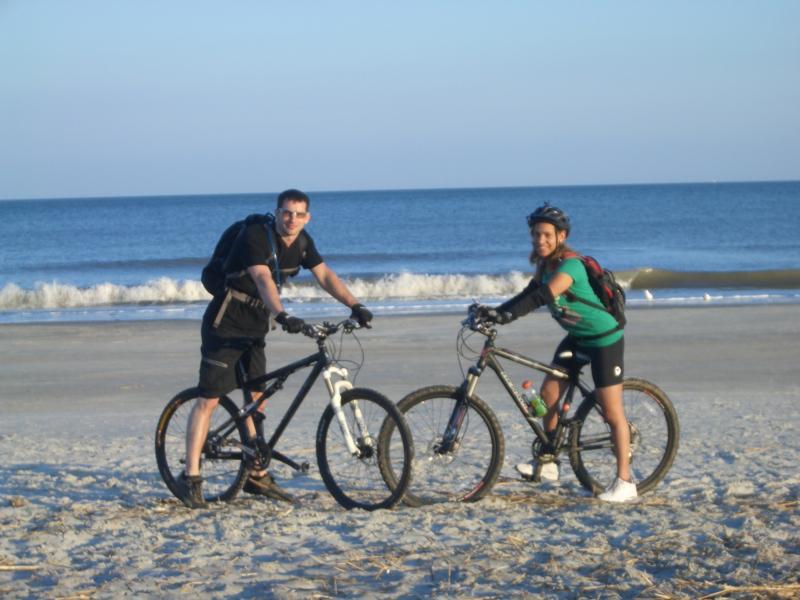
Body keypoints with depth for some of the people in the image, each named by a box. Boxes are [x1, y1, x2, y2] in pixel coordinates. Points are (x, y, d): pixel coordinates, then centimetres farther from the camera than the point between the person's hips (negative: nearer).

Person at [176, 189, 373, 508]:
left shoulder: (301, 242, 2)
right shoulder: (255, 236, -22)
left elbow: (325, 275, 2)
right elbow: (263, 279, -36)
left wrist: (355, 306, -12)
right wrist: (283, 315, -51)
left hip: (254, 326, 8)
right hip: (225, 324, -8)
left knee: (256, 398, 11)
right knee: (209, 398, -10)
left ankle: (256, 475, 18)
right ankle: (190, 477, -8)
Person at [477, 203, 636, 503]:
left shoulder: (569, 264, -26)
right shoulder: (545, 264, 3)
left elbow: (543, 296, -38)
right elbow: (529, 295, 4)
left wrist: (506, 315, -46)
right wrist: (493, 311, -10)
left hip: (604, 340, -9)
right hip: (576, 337, 9)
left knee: (612, 413, -6)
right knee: (549, 394, 4)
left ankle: (624, 482, -2)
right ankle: (546, 462, 17)